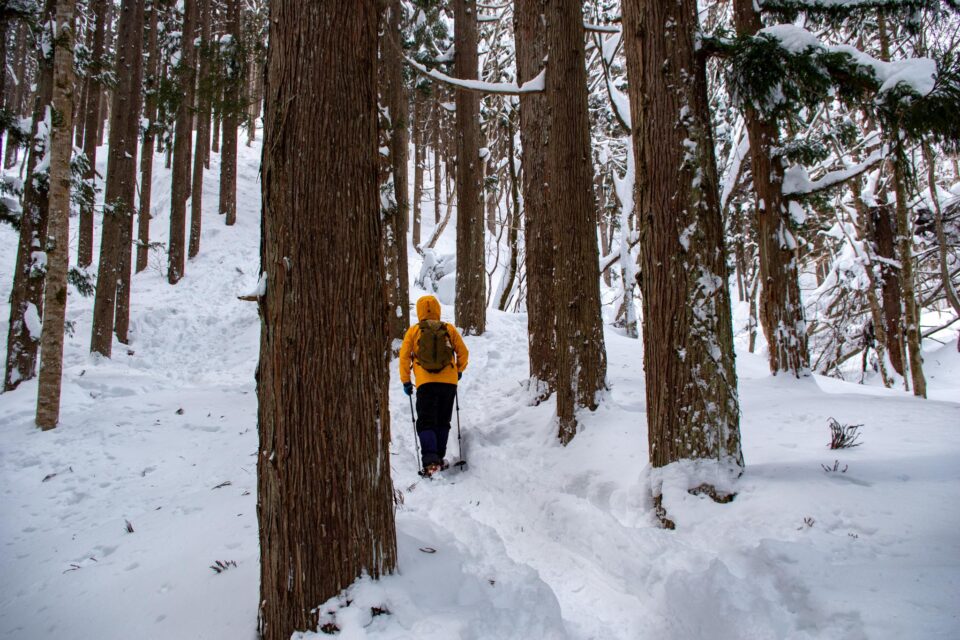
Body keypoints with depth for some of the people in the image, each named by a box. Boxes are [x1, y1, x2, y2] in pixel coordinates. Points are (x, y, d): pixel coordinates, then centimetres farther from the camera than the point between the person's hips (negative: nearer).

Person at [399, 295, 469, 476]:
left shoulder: (414, 330, 4)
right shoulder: (449, 329, 7)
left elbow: (404, 356, 2)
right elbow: (463, 352, 10)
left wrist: (406, 381, 11)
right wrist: (459, 371, 27)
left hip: (425, 383, -2)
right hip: (449, 382, 2)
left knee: (426, 422, 1)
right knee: (442, 422, 15)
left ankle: (430, 461, -16)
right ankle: (439, 459, 16)